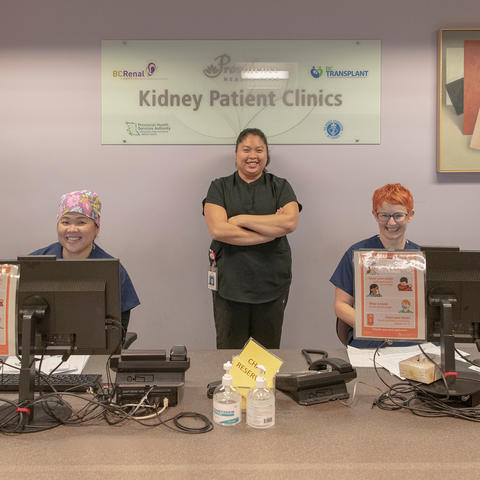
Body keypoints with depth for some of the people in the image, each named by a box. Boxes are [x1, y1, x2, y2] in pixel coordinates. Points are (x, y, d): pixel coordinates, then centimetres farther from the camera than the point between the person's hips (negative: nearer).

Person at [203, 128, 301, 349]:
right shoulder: (220, 187, 4)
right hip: (230, 283, 0)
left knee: (268, 353, 11)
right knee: (229, 352, 9)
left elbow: (290, 222, -12)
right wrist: (272, 229, -13)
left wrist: (241, 219, -11)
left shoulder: (280, 187, 7)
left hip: (272, 283, 1)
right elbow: (218, 230, -12)